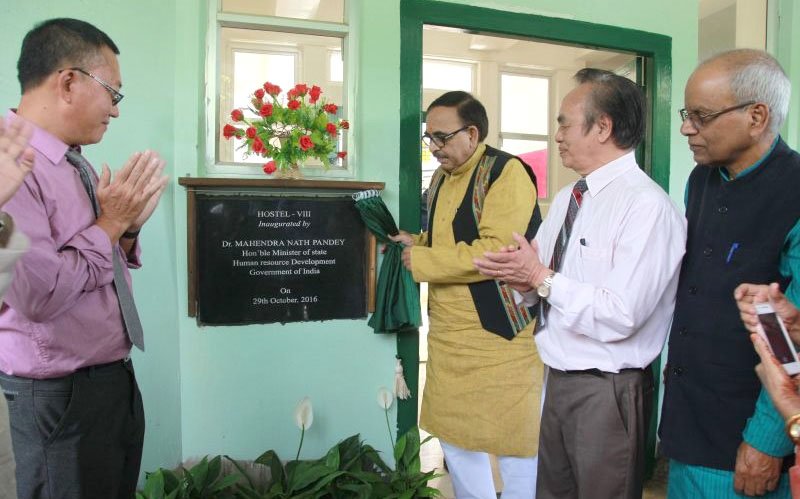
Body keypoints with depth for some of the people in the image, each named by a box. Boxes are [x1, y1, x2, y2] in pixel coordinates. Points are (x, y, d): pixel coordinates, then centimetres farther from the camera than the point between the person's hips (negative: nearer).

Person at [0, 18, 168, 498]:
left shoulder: (74, 162, 7)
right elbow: (39, 294, -27)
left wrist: (128, 225, -4)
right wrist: (109, 223, -16)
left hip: (117, 379, 8)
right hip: (62, 397, -8)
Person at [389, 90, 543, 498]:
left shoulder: (506, 172, -14)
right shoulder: (442, 177, 13)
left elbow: (496, 252, -25)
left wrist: (422, 260, -17)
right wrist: (417, 242, 4)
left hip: (498, 332, -8)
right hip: (448, 332, 9)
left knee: (513, 442, 5)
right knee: (454, 436, 18)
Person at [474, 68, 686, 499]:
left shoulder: (647, 205, -19)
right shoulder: (566, 199, 8)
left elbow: (620, 317, -25)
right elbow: (537, 279, 10)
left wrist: (542, 277, -19)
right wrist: (523, 277, -12)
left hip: (607, 393, -7)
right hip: (558, 379, 7)